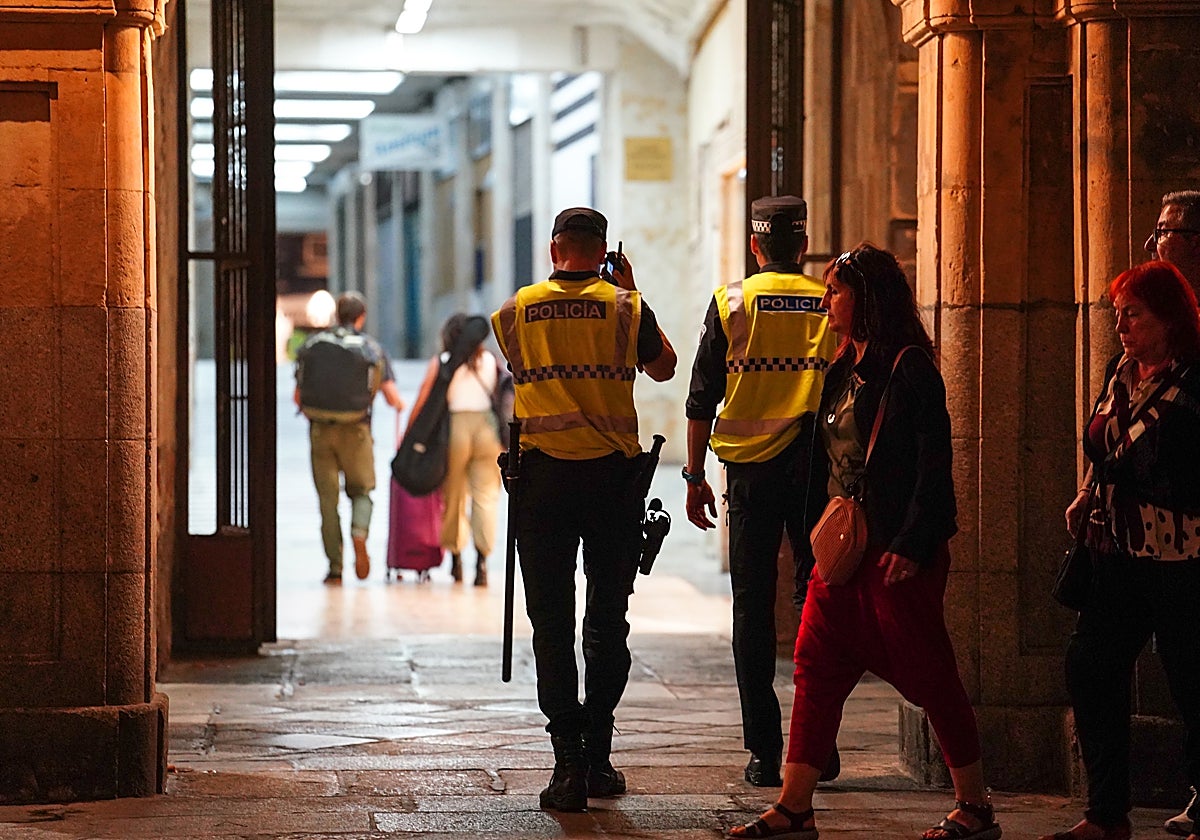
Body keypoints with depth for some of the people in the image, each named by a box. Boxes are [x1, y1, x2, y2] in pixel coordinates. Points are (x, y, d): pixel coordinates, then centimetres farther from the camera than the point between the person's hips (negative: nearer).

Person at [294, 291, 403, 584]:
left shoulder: (312, 346, 6)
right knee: (361, 491, 15)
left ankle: (335, 567, 3)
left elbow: (298, 397, 7)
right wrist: (399, 405, 18)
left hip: (320, 430, 1)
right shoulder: (371, 348, 0)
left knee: (327, 500, 7)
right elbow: (392, 396, -4)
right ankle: (359, 535, -15)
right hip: (356, 431, -1)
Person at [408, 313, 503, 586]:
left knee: (453, 496, 12)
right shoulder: (490, 360, 10)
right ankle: (482, 558, -15)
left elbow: (423, 402, 2)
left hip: (455, 426, -1)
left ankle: (455, 557, 19)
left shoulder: (441, 363, 4)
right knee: (485, 495, -1)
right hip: (488, 427, 1)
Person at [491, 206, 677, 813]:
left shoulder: (516, 311, 3)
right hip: (613, 474, 0)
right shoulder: (625, 306, 0)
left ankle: (569, 761, -8)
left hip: (543, 476, 0)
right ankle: (597, 758, 14)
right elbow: (662, 367, 16)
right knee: (608, 623, 10)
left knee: (551, 624, 1)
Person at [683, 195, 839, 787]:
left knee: (753, 606, 2)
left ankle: (764, 752, 0)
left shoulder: (732, 301, 1)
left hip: (752, 469, -1)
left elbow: (703, 395, -1)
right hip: (817, 468, 1)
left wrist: (695, 476, 5)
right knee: (817, 601, 9)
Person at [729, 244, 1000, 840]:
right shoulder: (844, 368, 14)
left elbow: (935, 461, -15)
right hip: (844, 544, 9)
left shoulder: (909, 366, -11)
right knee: (816, 665, 3)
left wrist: (911, 544, -20)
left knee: (928, 674, -1)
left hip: (898, 550, -9)